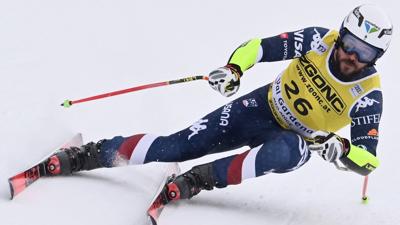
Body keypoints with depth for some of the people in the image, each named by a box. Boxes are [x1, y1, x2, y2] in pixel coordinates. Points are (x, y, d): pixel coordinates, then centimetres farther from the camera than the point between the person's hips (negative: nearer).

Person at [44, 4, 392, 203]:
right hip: (263, 106, 2)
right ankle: (94, 153, 2)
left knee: (290, 152, -40)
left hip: (297, 140, -2)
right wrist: (233, 69, -28)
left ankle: (200, 179, -29)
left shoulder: (368, 95, -20)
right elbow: (259, 46, -9)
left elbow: (368, 159, -17)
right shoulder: (319, 40, -16)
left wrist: (340, 148, -38)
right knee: (177, 146, -10)